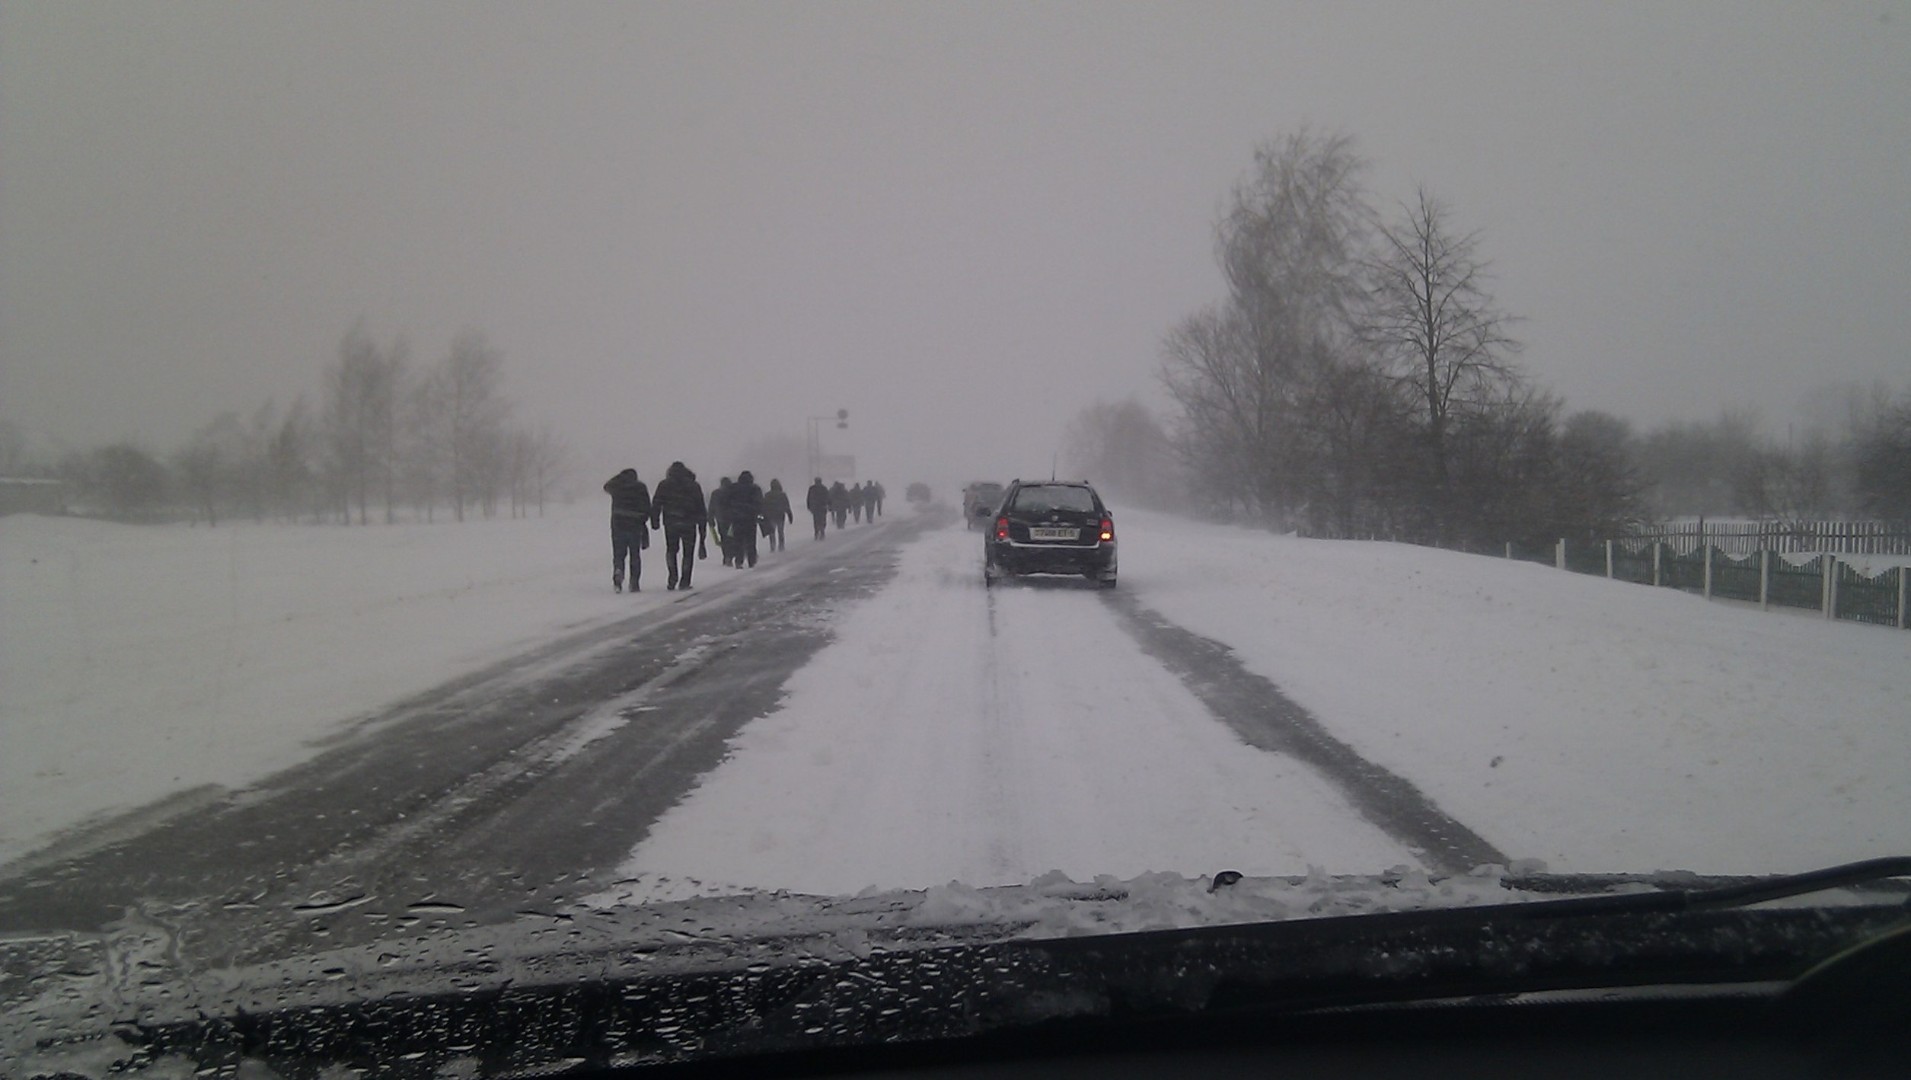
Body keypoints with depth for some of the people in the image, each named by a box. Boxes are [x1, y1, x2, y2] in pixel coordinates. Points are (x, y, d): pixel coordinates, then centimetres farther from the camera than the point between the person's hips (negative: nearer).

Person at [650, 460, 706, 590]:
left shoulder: (664, 485, 7)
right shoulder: (694, 486, 9)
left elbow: (656, 504, 0)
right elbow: (701, 508, 9)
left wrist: (654, 521, 3)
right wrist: (702, 525, 12)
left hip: (670, 523, 0)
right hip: (689, 524, 0)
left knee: (671, 549, 16)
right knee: (688, 553, 8)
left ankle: (673, 577, -1)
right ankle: (684, 581, 2)